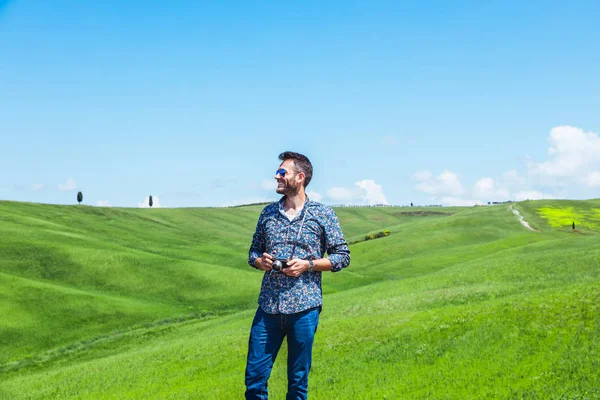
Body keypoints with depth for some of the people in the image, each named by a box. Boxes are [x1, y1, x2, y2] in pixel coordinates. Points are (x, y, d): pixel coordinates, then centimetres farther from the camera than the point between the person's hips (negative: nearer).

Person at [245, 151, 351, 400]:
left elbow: (343, 256, 1)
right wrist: (260, 261, -5)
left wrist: (308, 264, -12)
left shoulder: (323, 215, 1)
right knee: (254, 377, 2)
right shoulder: (268, 213, 11)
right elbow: (253, 251, 18)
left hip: (304, 308, -3)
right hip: (268, 307, 3)